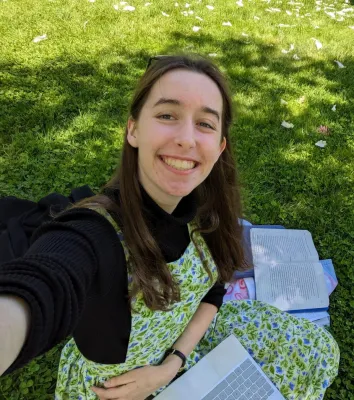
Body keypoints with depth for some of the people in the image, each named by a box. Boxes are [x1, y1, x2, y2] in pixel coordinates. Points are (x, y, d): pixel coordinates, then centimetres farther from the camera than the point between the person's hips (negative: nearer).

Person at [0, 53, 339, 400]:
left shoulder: (204, 203, -19)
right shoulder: (88, 237, -37)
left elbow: (213, 288, -4)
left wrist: (173, 364, -16)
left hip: (188, 338, 5)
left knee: (316, 351, 8)